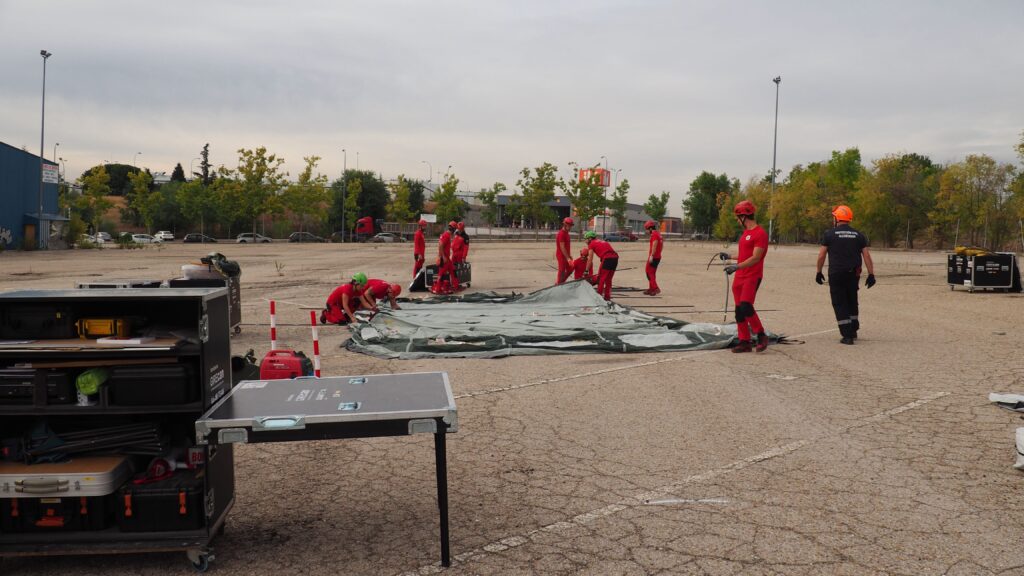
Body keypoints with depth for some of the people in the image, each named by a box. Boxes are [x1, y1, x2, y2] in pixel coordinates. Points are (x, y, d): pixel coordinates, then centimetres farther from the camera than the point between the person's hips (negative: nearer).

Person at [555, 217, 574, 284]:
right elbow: (562, 247, -23)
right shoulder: (561, 234, -18)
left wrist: (570, 256, 18)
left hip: (566, 255, 10)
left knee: (570, 269, 14)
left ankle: (559, 283, 23)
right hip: (562, 256, -10)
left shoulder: (566, 233, 12)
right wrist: (568, 258, -24)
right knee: (562, 271, -2)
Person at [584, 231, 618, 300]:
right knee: (608, 279, 17)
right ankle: (607, 296, 21)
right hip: (615, 258, 7)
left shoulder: (591, 244, 9)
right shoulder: (602, 242, 31)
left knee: (601, 278, 4)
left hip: (607, 259, -7)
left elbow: (590, 260, 4)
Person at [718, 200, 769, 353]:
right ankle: (744, 342, 10)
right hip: (739, 277, 9)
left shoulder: (760, 233, -12)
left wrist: (737, 267, -26)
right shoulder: (745, 233, 17)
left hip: (752, 277, -9)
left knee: (746, 306, -19)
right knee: (739, 310, 5)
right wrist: (729, 256, 29)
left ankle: (761, 335, -2)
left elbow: (755, 258, -19)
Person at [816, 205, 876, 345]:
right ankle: (853, 330, 31)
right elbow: (866, 256, 3)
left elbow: (821, 255, -2)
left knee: (840, 304, 2)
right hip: (853, 274, 4)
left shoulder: (829, 234, -3)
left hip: (836, 274, -4)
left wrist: (819, 272, 8)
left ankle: (847, 335, -3)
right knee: (852, 302, 21)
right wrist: (871, 274, 6)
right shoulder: (858, 235, 8)